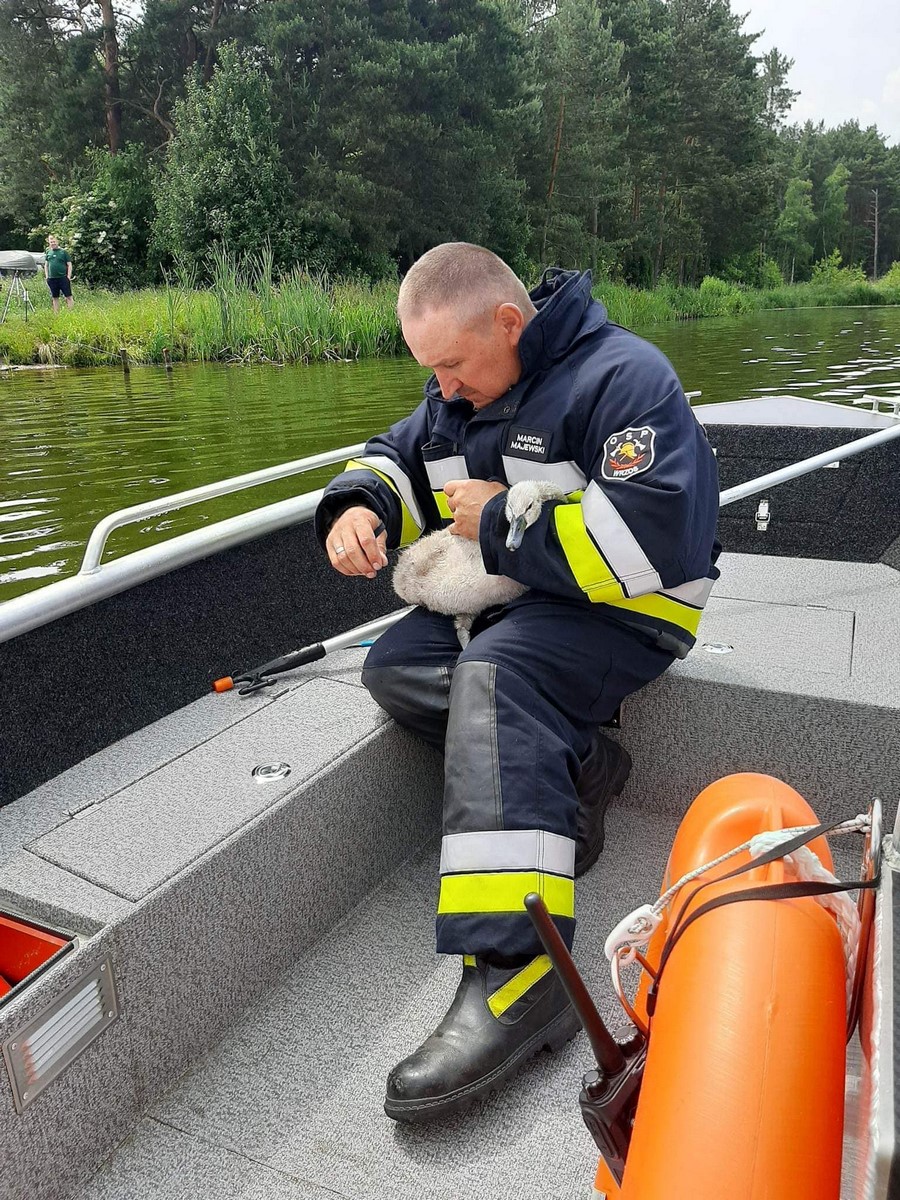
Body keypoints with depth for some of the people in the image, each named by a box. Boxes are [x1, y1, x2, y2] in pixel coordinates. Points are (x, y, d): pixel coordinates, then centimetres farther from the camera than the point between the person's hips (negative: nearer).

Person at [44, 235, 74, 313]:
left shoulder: (63, 252, 1)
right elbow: (46, 265, 18)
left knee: (68, 297, -7)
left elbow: (69, 265, 0)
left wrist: (68, 277, -8)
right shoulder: (48, 252, 12)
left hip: (63, 277, -4)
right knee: (55, 298, 9)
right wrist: (46, 276, 8)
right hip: (52, 279, 4)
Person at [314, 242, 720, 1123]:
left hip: (618, 611, -8)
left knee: (493, 673, -35)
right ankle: (573, 766, -9)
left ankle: (515, 979, -40)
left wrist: (501, 522, -19)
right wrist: (356, 510, -6)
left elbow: (649, 546, -26)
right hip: (506, 600, 8)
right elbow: (396, 461, 19)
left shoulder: (621, 378, -17)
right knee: (394, 666, -13)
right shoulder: (459, 393, 9)